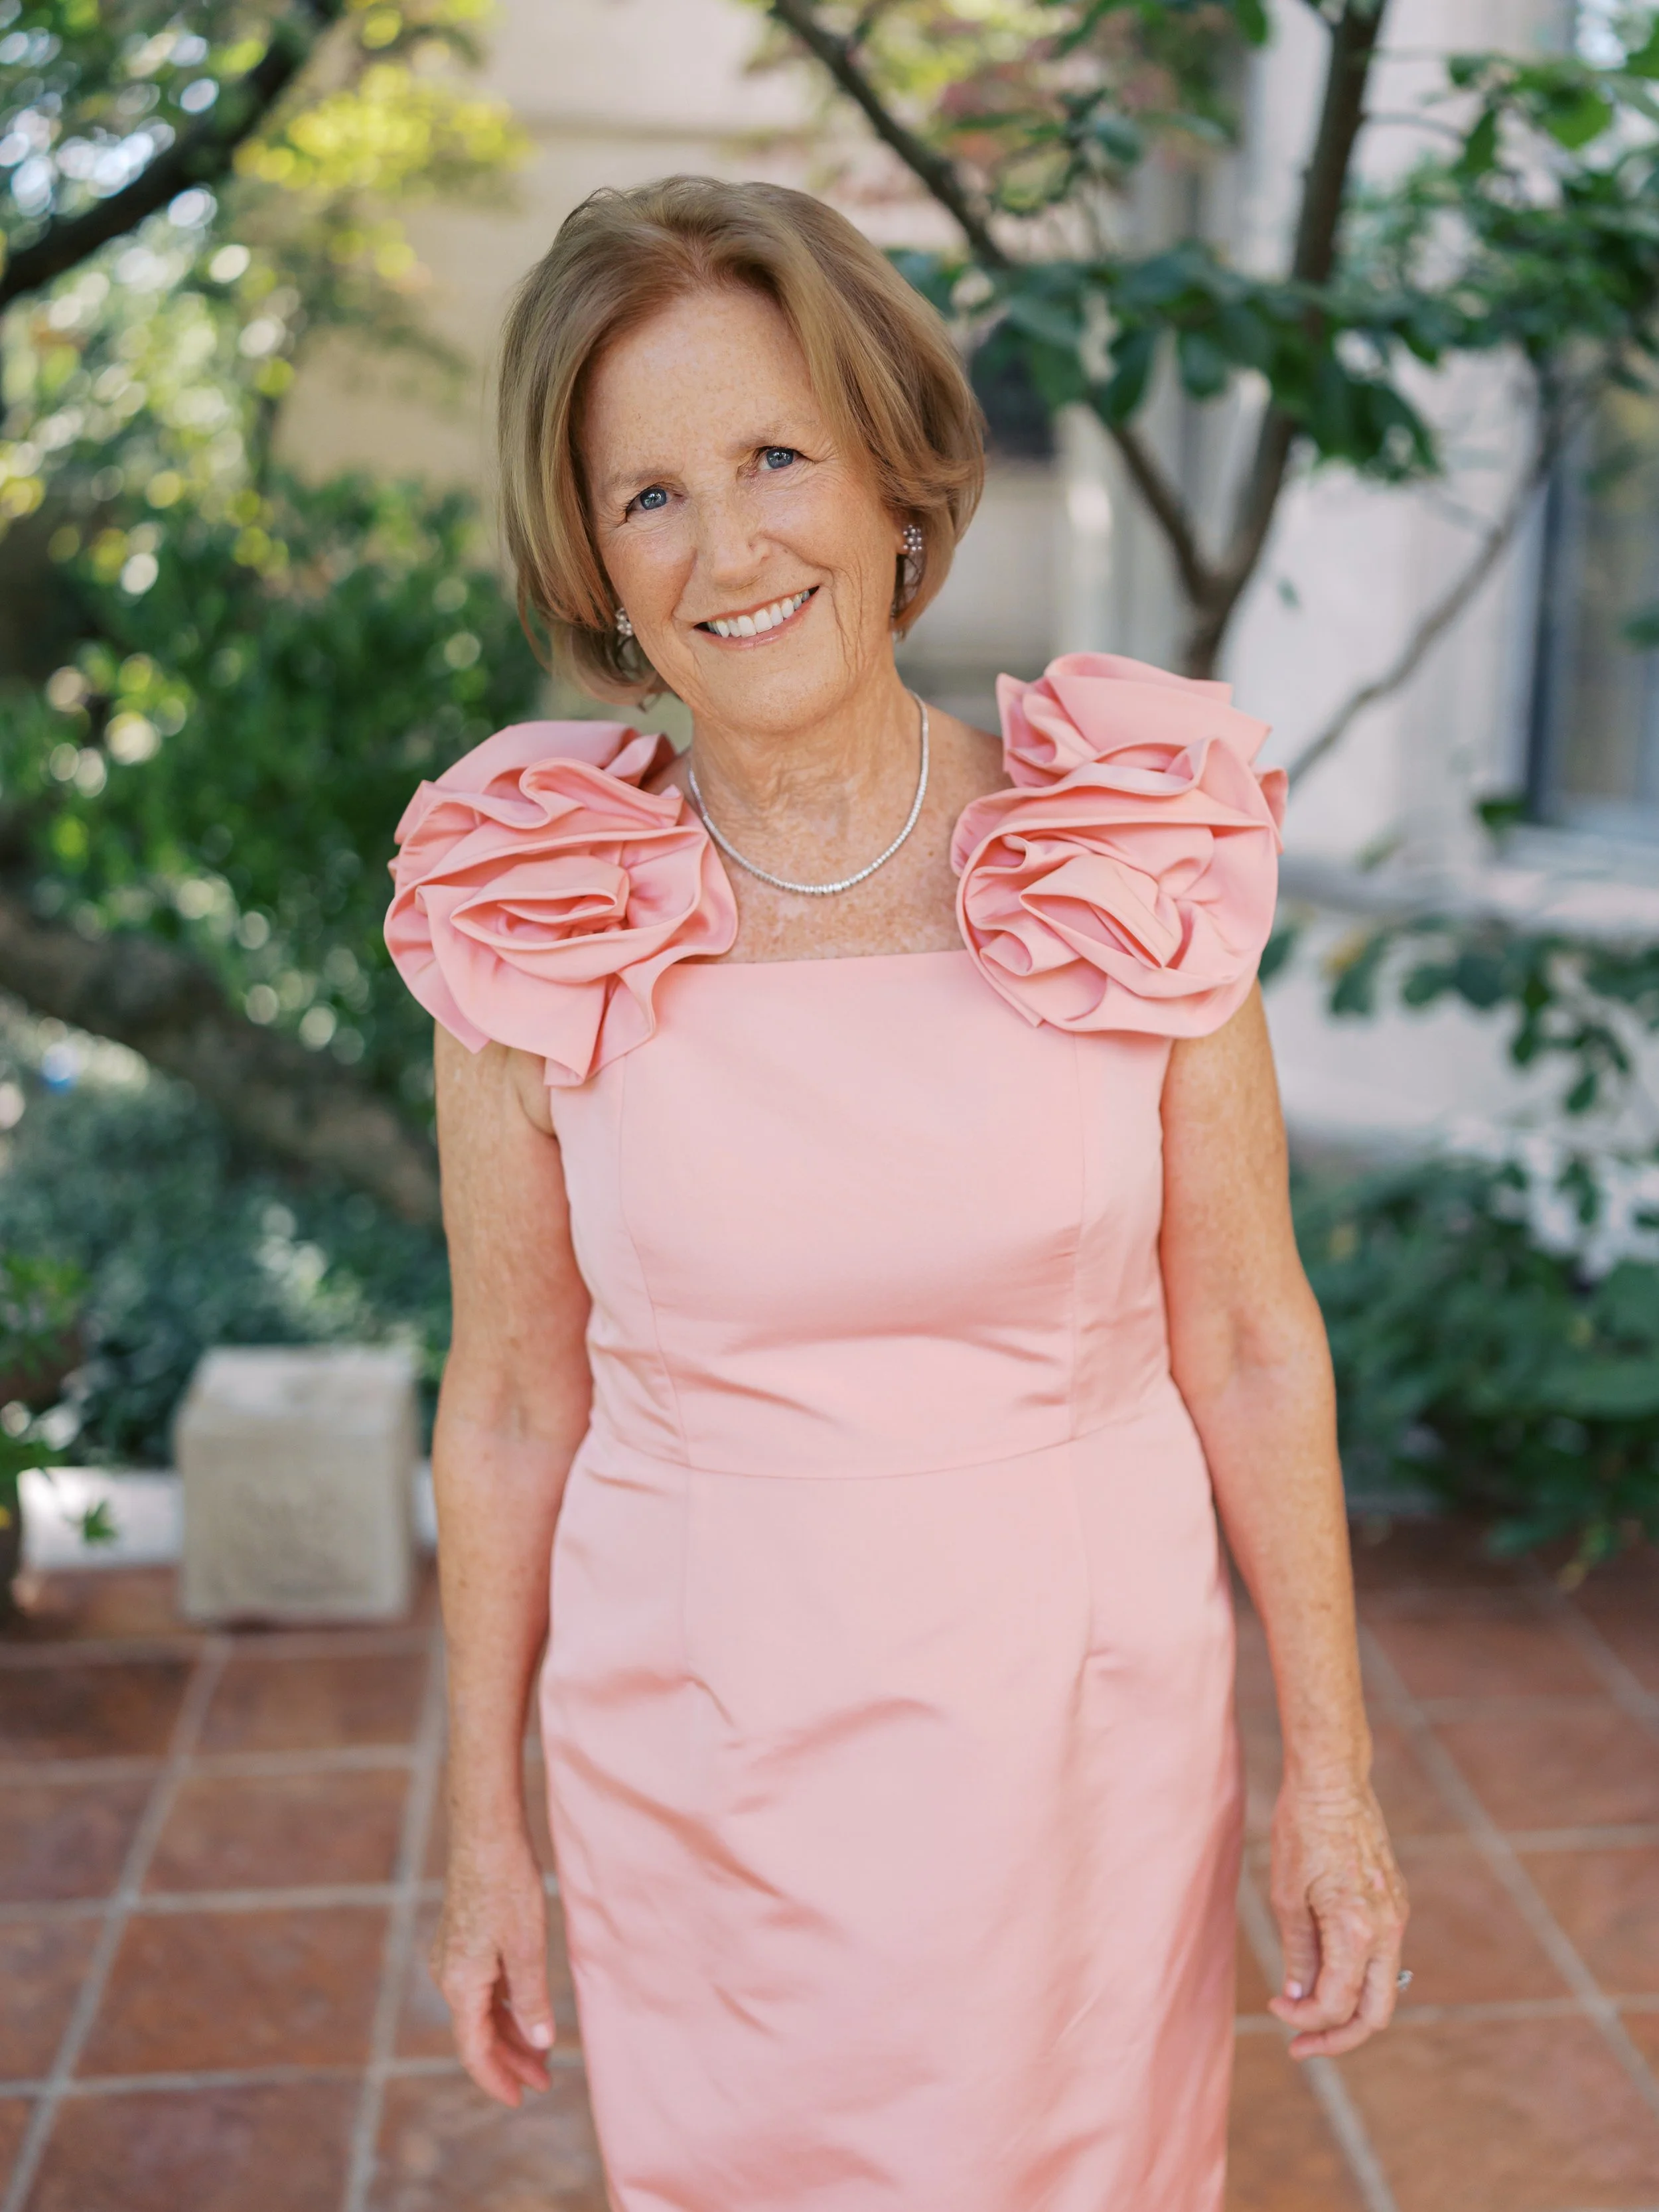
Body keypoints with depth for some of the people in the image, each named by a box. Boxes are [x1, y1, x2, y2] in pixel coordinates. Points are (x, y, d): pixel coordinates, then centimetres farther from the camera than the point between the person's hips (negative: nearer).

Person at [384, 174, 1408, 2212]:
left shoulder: (1135, 858, -9)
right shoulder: (538, 923, -9)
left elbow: (1245, 1339, -3)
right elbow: (511, 1401, -1)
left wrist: (1332, 1774, 0)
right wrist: (483, 1833, 5)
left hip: (1086, 1728, 1)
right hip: (698, 1771, 0)